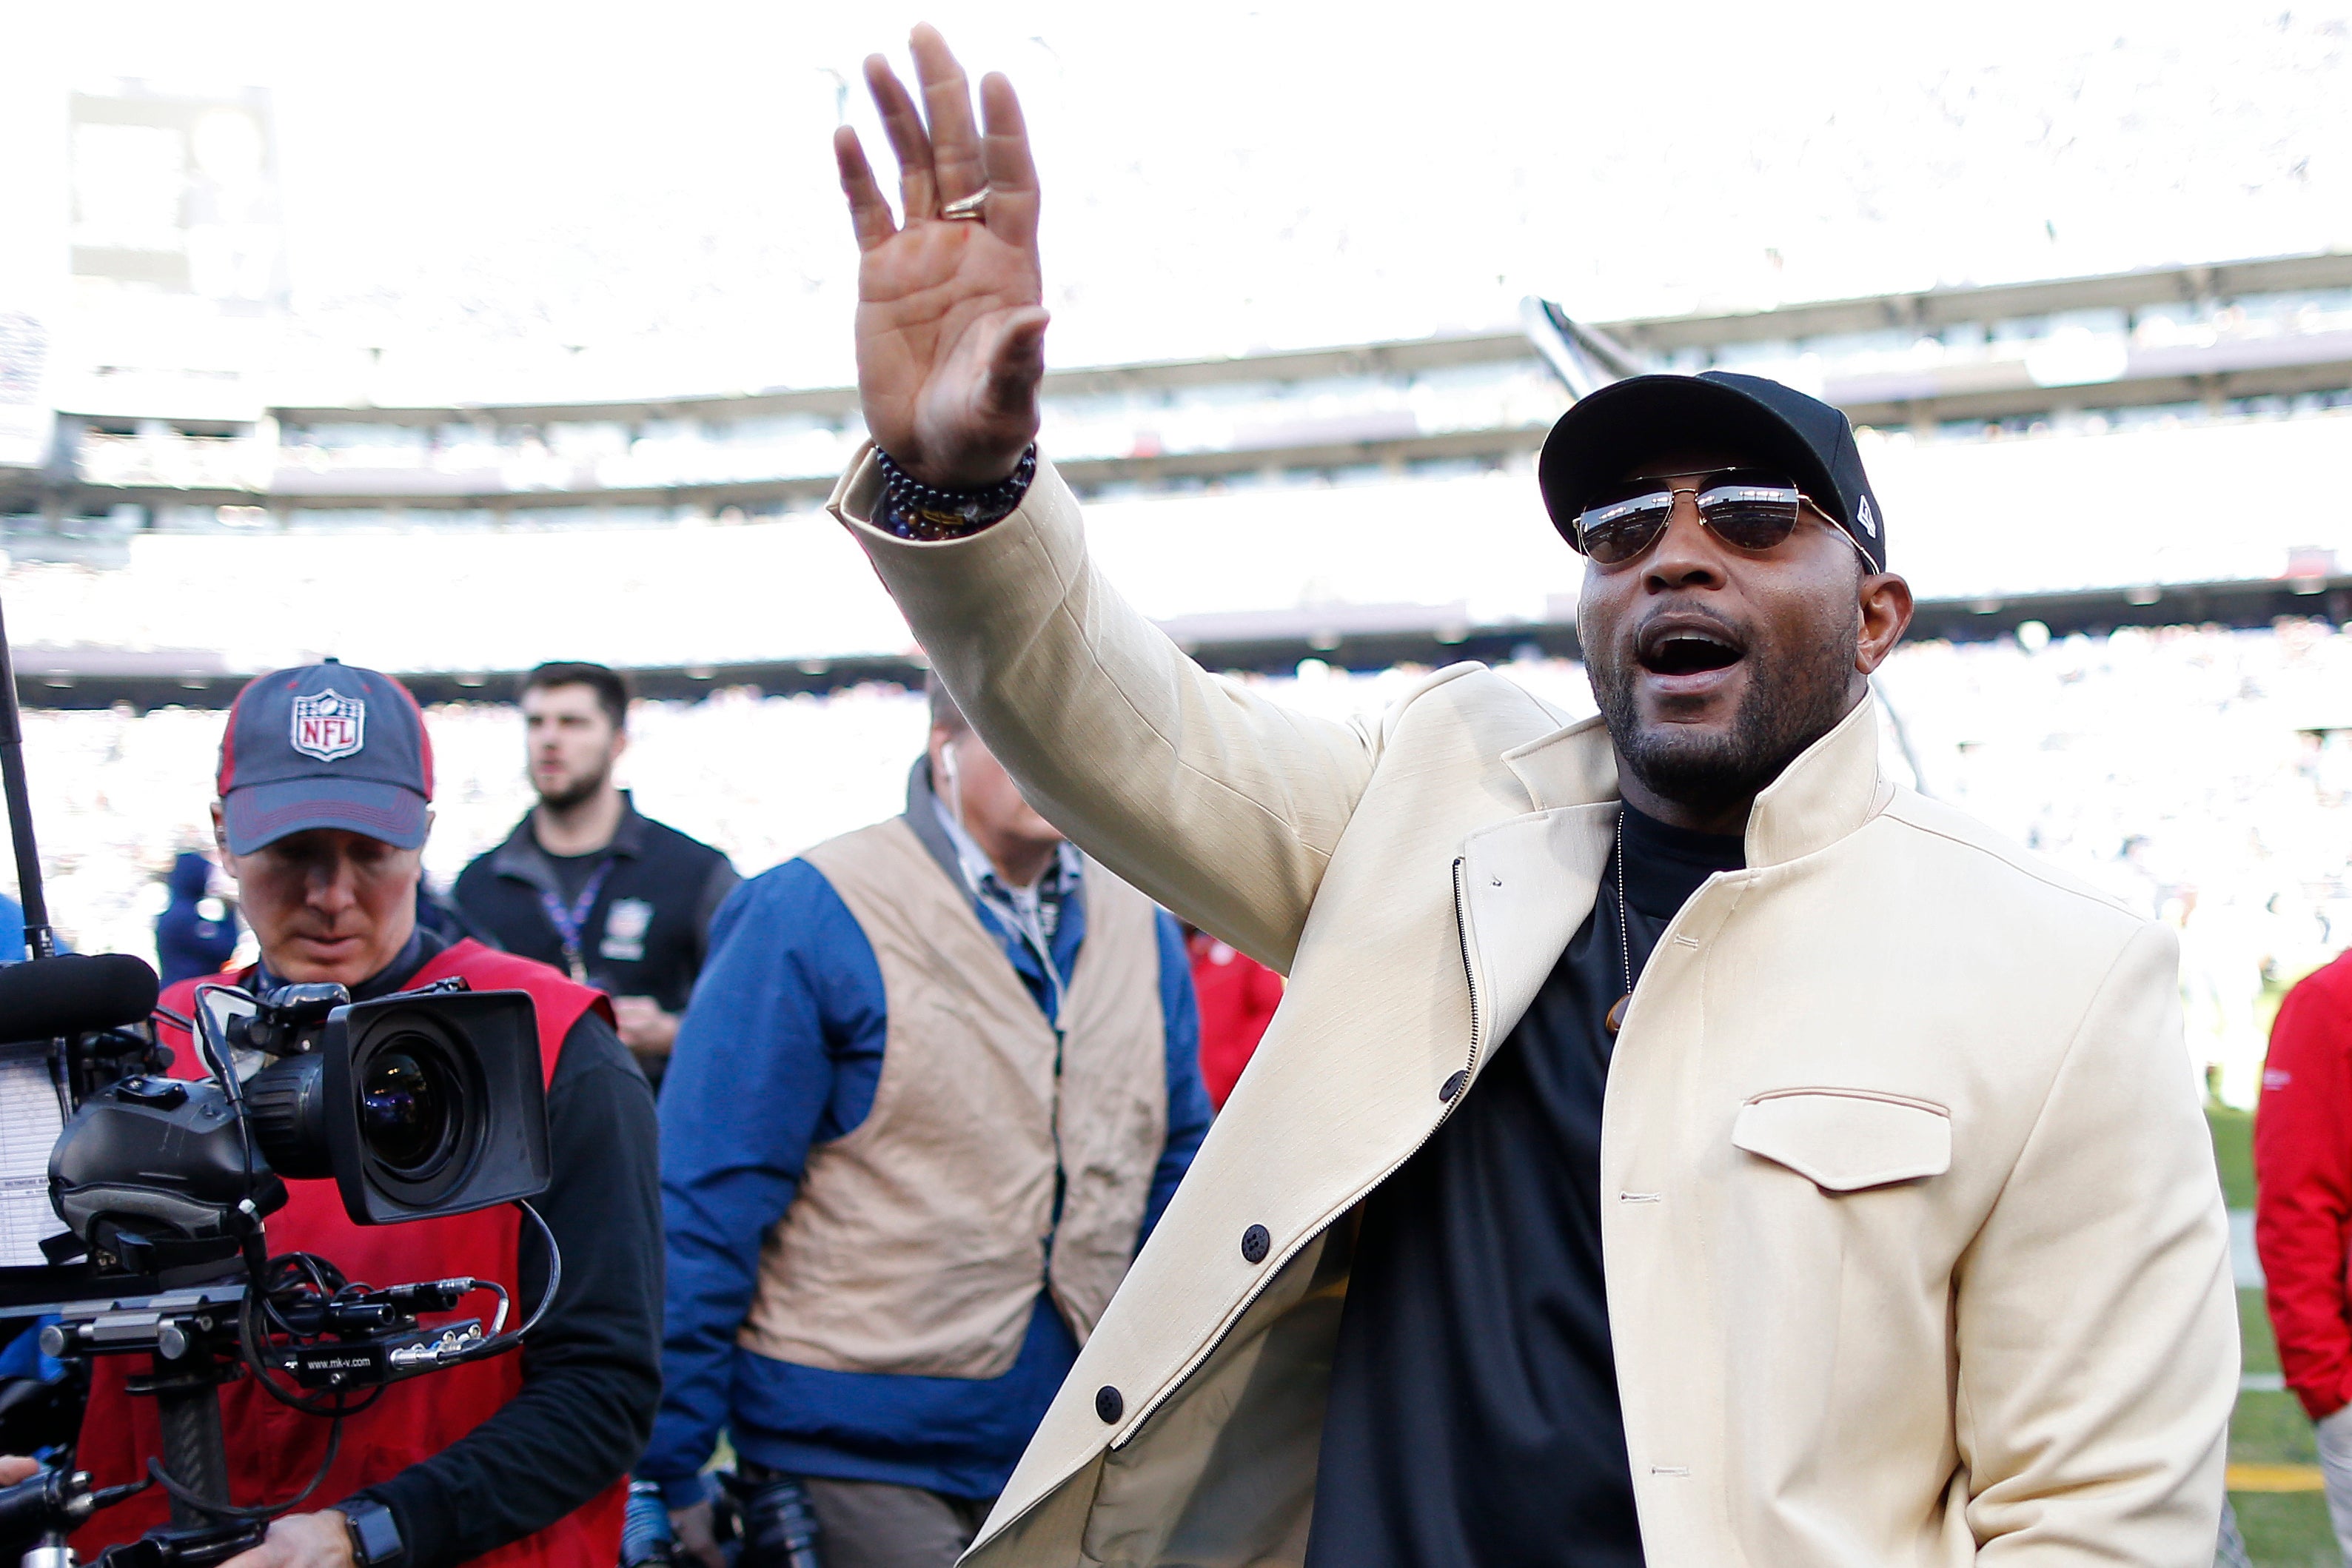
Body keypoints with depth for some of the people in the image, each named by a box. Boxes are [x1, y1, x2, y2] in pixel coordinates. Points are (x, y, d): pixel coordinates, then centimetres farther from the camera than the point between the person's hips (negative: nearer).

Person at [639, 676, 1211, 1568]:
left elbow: (1173, 1174, 16)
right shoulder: (812, 916, -9)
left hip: (1069, 1459, 6)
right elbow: (706, 1205, -10)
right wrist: (669, 1467, -12)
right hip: (855, 1462, -5)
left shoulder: (1138, 926, 10)